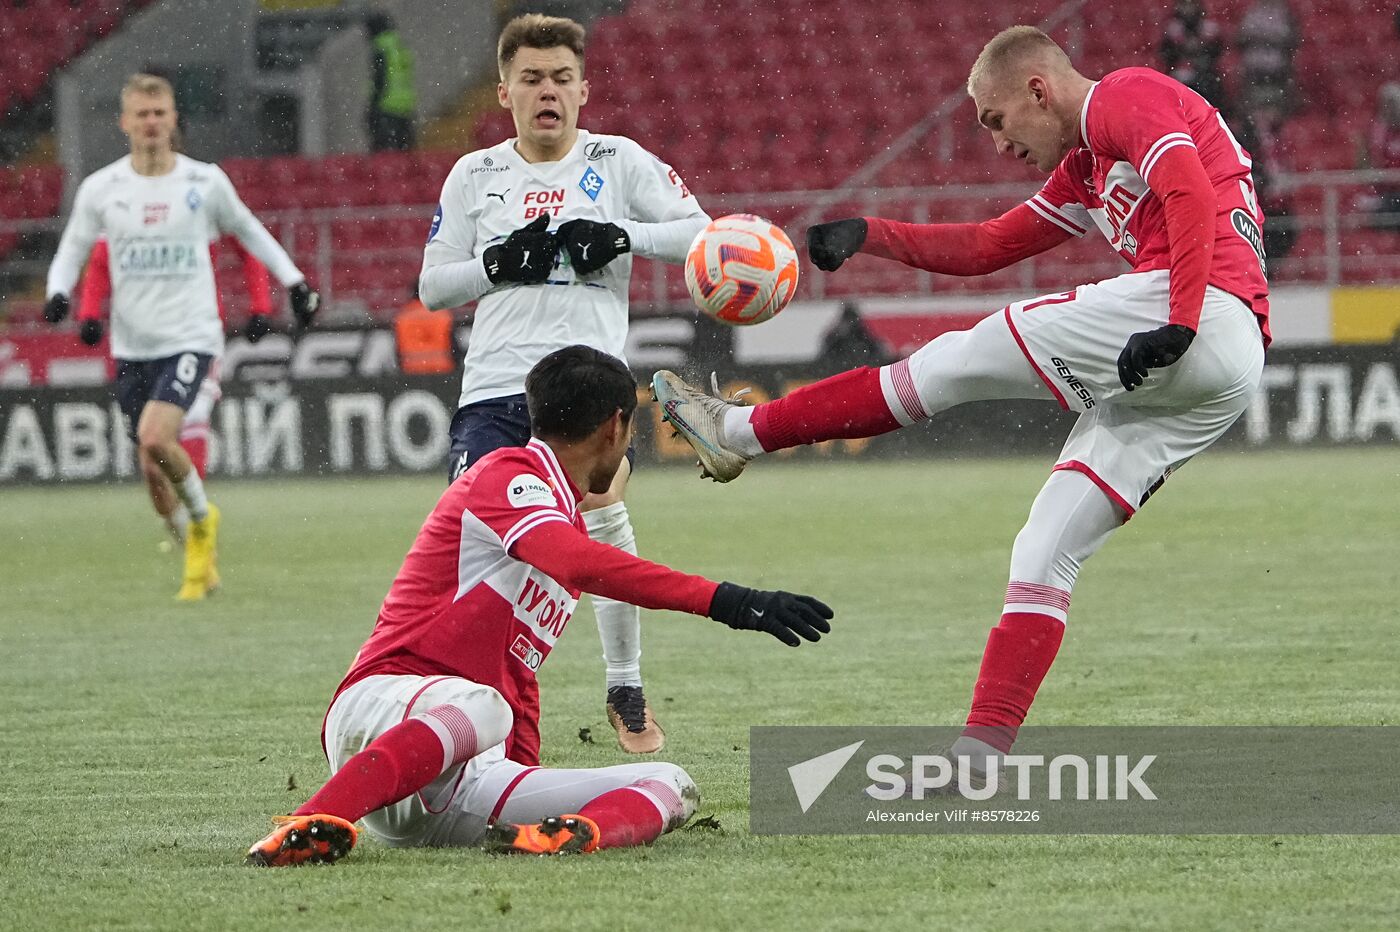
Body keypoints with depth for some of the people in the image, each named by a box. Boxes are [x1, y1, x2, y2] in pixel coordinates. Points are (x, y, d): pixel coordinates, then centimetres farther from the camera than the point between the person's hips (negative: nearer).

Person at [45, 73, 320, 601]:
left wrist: (293, 281, 15)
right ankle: (199, 558, 27)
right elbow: (72, 252, 8)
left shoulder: (205, 182, -1)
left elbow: (248, 230, 16)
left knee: (155, 437, -25)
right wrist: (59, 294, -12)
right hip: (132, 347, 3)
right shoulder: (101, 189, 0)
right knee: (153, 475, 4)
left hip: (190, 337, -3)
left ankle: (202, 518, 2)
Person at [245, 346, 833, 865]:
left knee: (672, 787, -6)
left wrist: (529, 787, 22)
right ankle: (313, 825, -49)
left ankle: (572, 833, -38)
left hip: (462, 793, 9)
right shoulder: (509, 476, -2)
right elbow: (576, 562, -24)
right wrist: (724, 601, -33)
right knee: (481, 707, -42)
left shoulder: (564, 521, 28)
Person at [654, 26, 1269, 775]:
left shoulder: (1127, 97, 2)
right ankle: (981, 754, 2)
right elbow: (988, 246, 36)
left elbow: (1193, 197, -14)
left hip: (1206, 313, -9)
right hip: (1226, 380, 9)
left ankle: (743, 432, 6)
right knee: (1047, 555, 8)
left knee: (955, 363, -1)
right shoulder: (1085, 170, 31)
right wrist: (870, 235, 27)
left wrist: (1178, 327, -22)